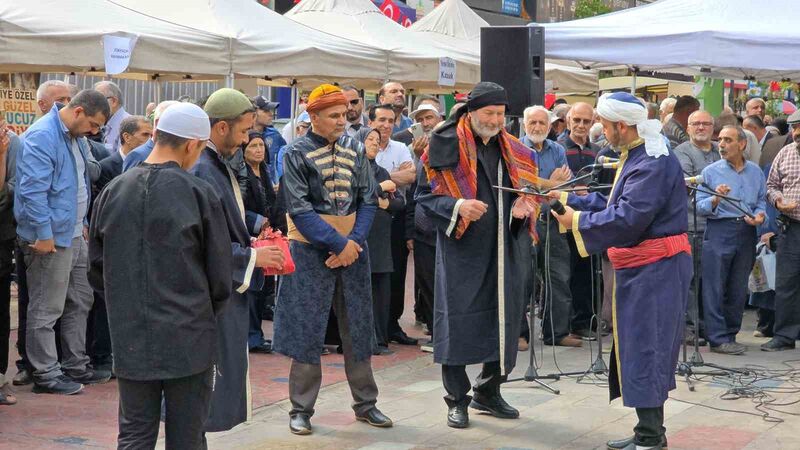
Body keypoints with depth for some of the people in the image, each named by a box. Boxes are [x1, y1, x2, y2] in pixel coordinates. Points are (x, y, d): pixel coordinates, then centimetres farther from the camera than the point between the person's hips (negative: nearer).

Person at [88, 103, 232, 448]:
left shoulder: (113, 192, 1)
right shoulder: (199, 193, -10)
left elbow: (97, 270, 8)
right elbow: (219, 273, -4)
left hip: (130, 339, 3)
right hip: (188, 340, -3)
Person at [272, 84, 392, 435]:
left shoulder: (354, 149, 4)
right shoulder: (297, 153, -8)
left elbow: (368, 200, 3)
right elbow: (299, 210, -14)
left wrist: (354, 242, -11)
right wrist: (339, 243, -18)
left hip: (353, 247, 4)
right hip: (311, 250, -4)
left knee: (358, 326, 9)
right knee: (307, 328, 0)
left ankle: (365, 403, 20)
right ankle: (301, 409, 10)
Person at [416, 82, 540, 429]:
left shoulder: (515, 152, 10)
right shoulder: (445, 147, -5)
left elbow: (528, 191, 18)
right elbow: (424, 194, -5)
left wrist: (522, 207, -5)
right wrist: (457, 207, -21)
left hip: (505, 251, 5)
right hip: (461, 249, -5)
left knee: (503, 320, 9)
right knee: (457, 321, -2)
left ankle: (488, 391, 26)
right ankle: (457, 399, 10)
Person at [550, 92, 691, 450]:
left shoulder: (653, 163, -20)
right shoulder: (635, 156, 13)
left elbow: (627, 218, -24)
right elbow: (616, 204, 20)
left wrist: (577, 221, -13)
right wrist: (568, 199, 16)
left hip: (655, 269, -11)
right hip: (641, 268, 11)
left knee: (645, 351, -5)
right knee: (639, 351, 15)